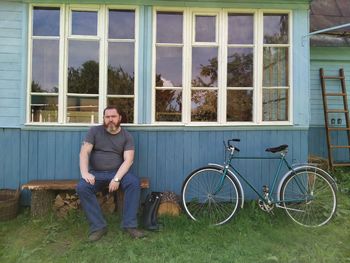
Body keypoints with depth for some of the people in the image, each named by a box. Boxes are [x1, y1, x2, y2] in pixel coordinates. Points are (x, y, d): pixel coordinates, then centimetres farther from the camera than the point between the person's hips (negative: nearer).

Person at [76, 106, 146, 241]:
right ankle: (98, 226, -19)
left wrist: (117, 178, -24)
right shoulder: (94, 131, 4)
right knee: (81, 187, -29)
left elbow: (128, 160, -9)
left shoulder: (126, 136, 1)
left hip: (117, 173, 0)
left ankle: (129, 225, -21)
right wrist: (85, 172, -22)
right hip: (96, 173, 1)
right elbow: (84, 152, -5)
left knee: (134, 182, -30)